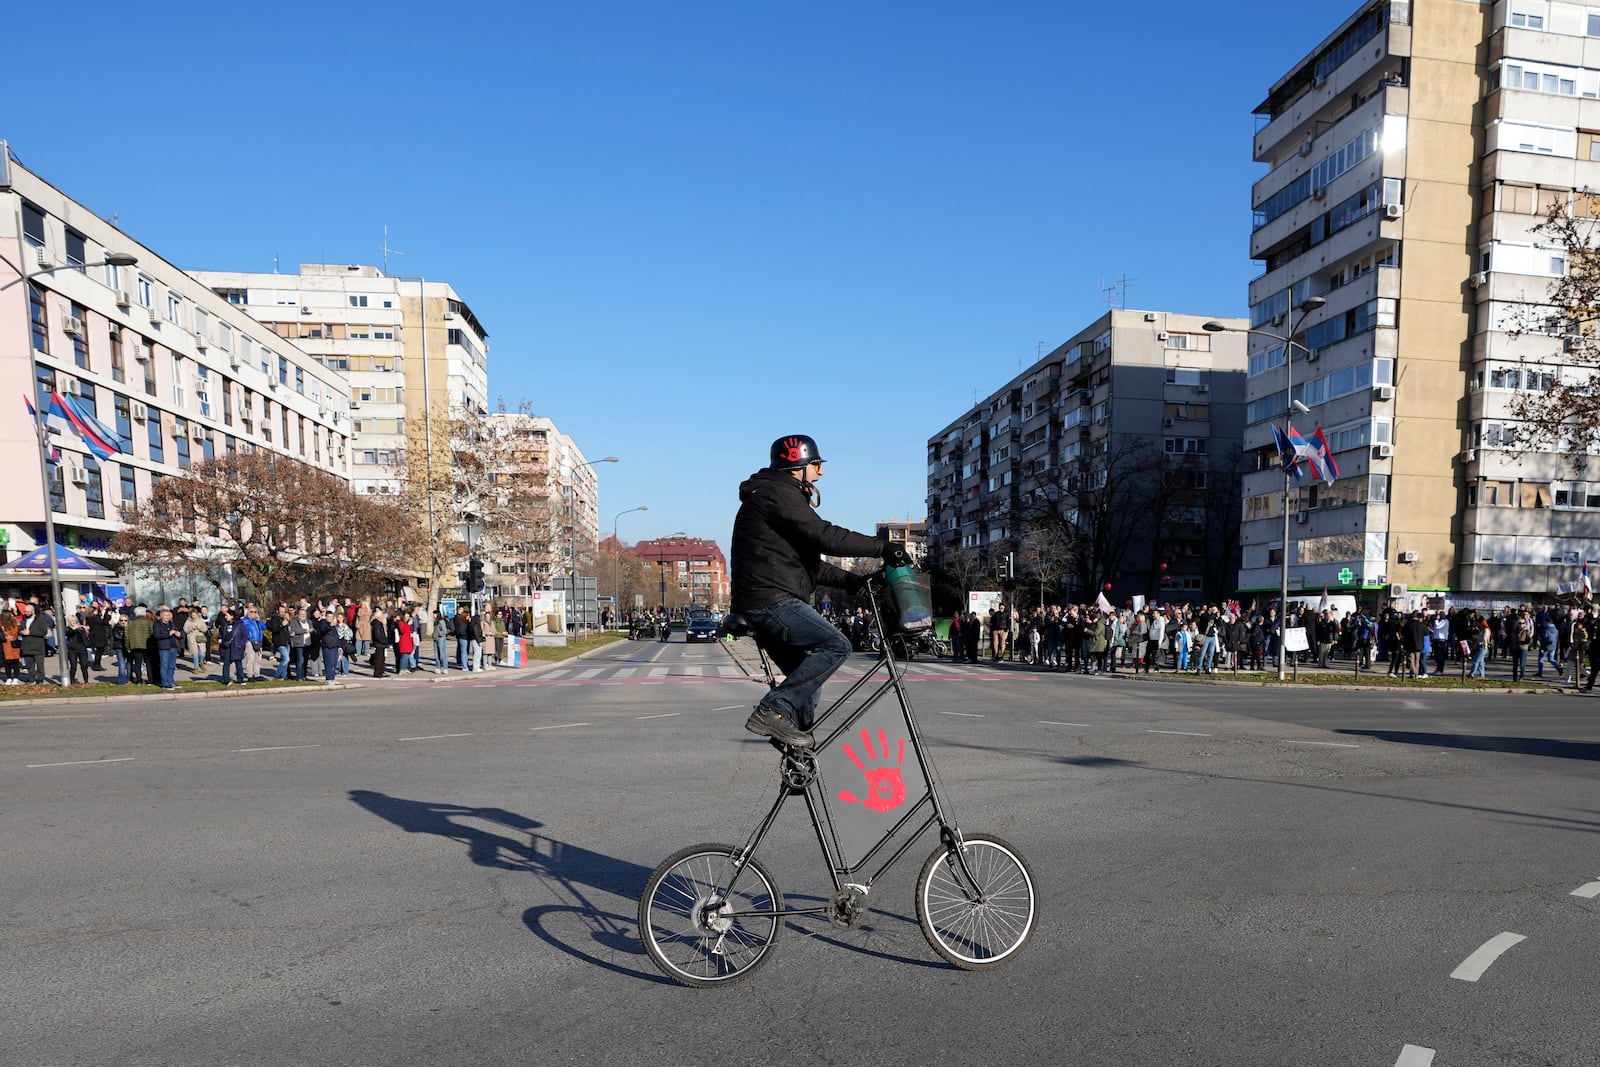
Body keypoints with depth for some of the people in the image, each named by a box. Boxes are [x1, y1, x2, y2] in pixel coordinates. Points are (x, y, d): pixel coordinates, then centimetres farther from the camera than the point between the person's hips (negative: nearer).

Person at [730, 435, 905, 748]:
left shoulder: (779, 495, 24)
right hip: (772, 600, -11)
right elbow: (826, 537, -21)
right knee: (836, 645, -17)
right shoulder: (778, 494, -9)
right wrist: (883, 547, -16)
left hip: (766, 604, 11)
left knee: (808, 680, 13)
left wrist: (848, 581, 15)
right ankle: (774, 710, -16)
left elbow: (807, 560, 24)